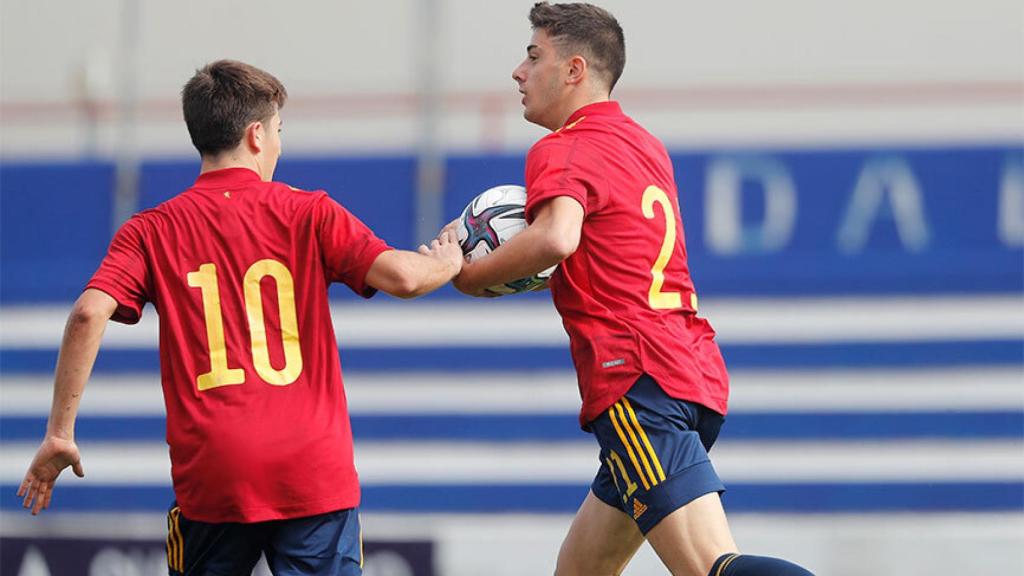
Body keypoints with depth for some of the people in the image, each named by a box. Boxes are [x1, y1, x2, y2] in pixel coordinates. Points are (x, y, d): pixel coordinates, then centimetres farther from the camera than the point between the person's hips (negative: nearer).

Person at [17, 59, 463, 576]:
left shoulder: (152, 231, 6)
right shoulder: (307, 214, 2)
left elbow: (89, 314, -8)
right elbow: (401, 277, -6)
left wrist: (60, 434, -4)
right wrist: (447, 262, 18)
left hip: (209, 478, 1)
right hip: (315, 475, -1)